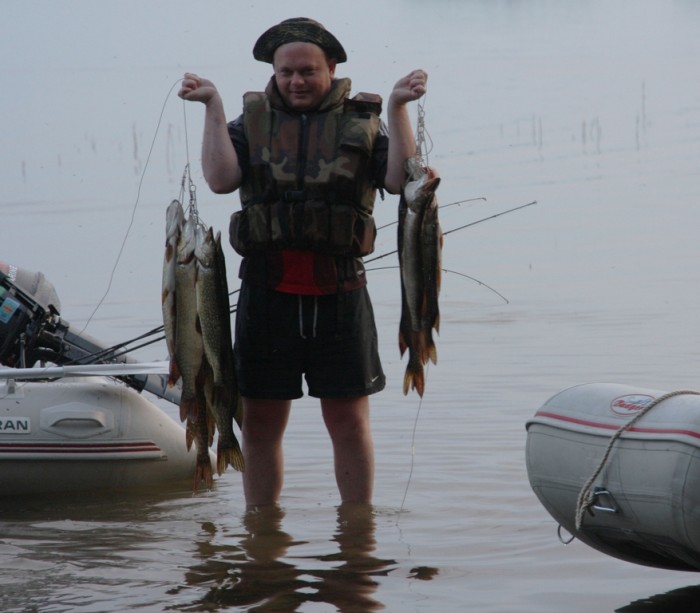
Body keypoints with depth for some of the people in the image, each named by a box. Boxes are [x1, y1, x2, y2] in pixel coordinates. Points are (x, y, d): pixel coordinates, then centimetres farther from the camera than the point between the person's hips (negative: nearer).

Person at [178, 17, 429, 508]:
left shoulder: (362, 122, 6)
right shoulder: (252, 122, 8)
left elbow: (400, 180, -7)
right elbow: (220, 179, -7)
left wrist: (398, 108, -12)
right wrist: (213, 107, -8)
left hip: (339, 295, -1)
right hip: (267, 291, 1)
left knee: (349, 421, 4)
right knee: (261, 423, 7)